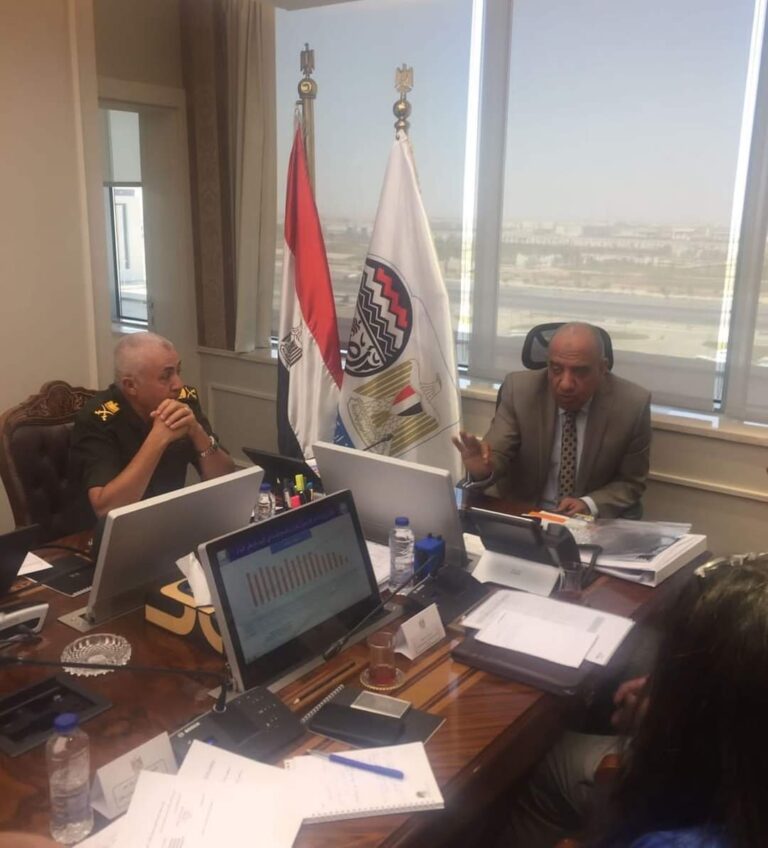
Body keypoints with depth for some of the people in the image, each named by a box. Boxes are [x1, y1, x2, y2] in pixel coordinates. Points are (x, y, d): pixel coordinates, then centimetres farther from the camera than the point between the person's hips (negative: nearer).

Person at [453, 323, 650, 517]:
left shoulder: (633, 405, -12)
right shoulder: (519, 389, -11)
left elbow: (631, 482, -1)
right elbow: (496, 456, -11)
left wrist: (589, 505, -18)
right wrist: (482, 469, -33)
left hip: (592, 522, 1)